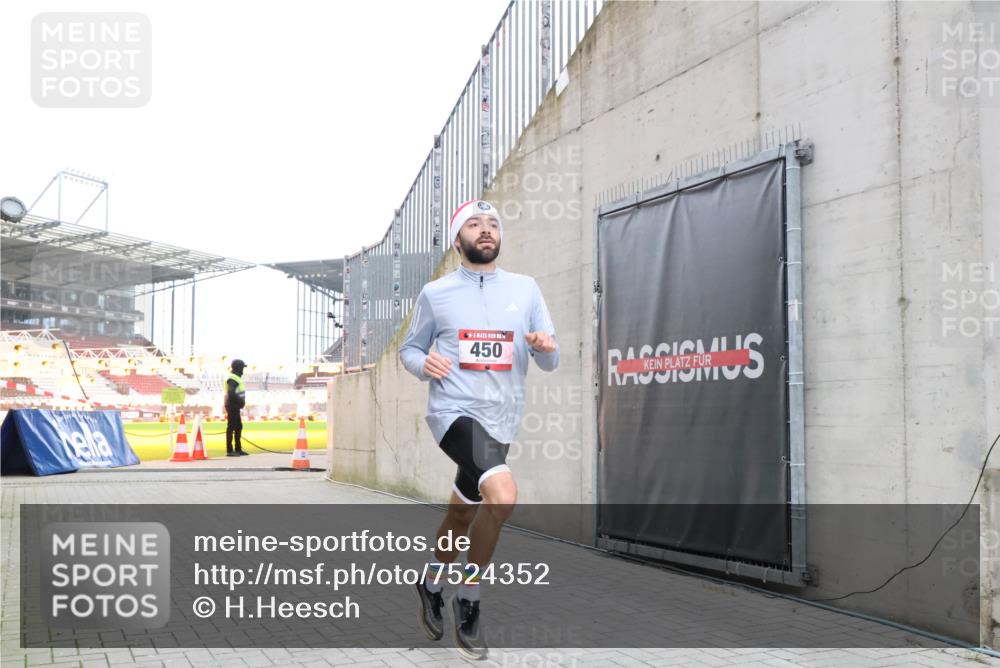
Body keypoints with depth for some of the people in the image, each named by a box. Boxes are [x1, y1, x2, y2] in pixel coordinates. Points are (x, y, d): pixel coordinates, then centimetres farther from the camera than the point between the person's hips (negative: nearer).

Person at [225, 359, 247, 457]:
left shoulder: (237, 378, 17)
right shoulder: (232, 379, -16)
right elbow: (231, 393, -27)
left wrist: (241, 401, 10)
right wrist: (240, 401, -18)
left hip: (236, 406, 11)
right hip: (232, 406, -11)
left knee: (238, 427, 14)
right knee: (231, 427, -7)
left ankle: (238, 449, 21)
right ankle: (229, 451, -6)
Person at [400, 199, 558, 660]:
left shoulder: (525, 288, 7)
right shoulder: (435, 293, 2)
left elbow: (549, 362, 9)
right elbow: (409, 348, 11)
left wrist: (544, 346, -15)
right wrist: (423, 364, -12)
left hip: (500, 421, 4)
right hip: (456, 413, -4)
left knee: (462, 517, 16)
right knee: (502, 494, -28)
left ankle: (431, 585, 43)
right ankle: (469, 602, -9)